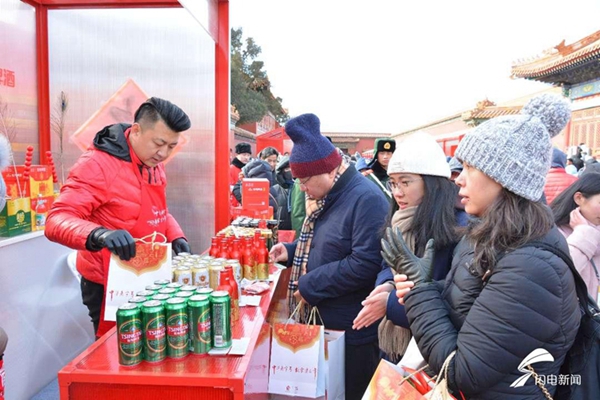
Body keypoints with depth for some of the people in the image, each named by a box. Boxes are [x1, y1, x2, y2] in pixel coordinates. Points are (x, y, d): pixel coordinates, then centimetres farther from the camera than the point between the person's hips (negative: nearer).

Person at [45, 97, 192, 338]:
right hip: (109, 285, -7)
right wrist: (99, 234, -47)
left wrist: (176, 237, -2)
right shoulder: (97, 164, -21)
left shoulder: (154, 165, 5)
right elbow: (57, 221, -27)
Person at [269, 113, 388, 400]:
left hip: (351, 332, -9)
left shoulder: (366, 199, -21)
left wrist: (310, 286, -21)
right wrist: (292, 251, 2)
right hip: (321, 322, 9)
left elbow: (365, 264, -29)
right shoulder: (327, 197, 9)